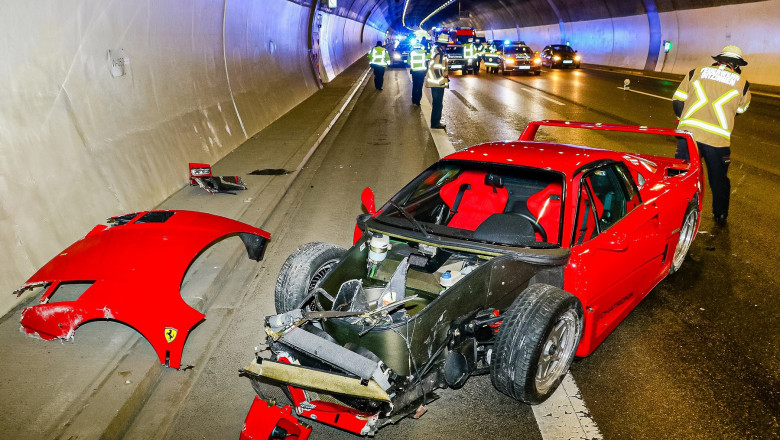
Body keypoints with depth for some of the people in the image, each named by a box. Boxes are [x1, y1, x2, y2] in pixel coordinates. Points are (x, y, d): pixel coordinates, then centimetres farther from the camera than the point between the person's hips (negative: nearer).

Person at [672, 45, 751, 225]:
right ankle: (720, 216, 33)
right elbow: (740, 110, 21)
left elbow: (677, 101, 9)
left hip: (688, 134, 0)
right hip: (717, 138, 0)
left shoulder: (696, 72, 9)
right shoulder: (742, 83, 8)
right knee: (719, 180, 18)